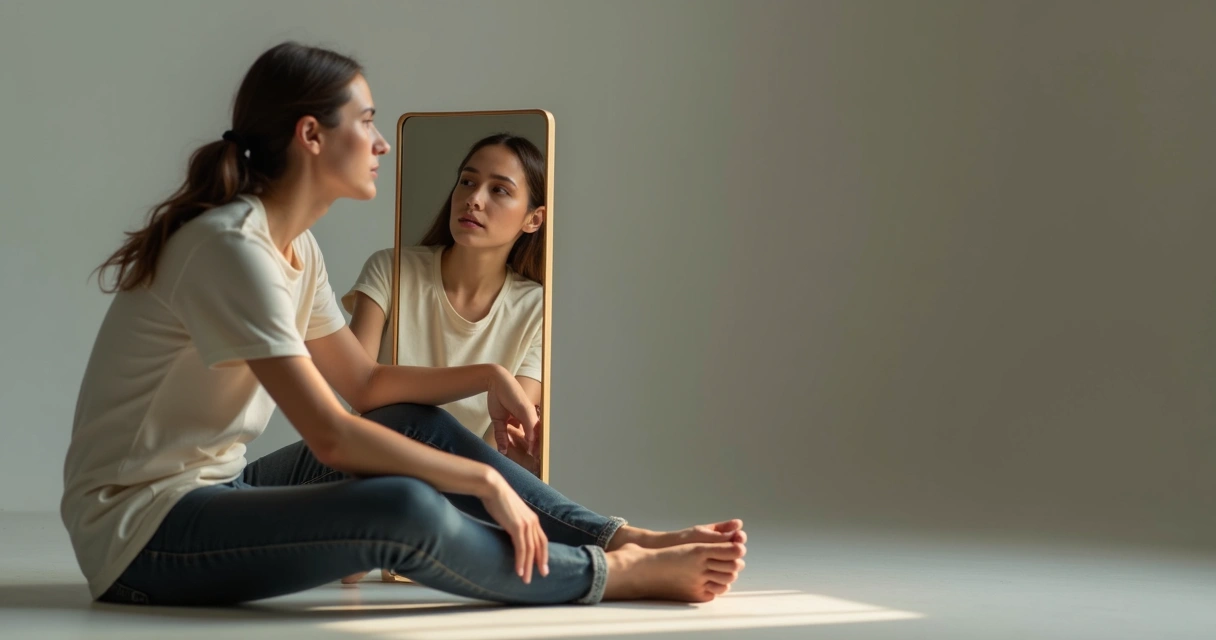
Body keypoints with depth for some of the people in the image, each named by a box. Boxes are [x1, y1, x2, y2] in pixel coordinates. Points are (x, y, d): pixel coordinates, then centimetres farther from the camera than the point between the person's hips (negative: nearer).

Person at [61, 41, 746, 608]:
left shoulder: (295, 245, 9)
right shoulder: (233, 247, -21)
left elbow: (367, 383, 18)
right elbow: (330, 436, -26)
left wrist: (488, 376, 4)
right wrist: (485, 480, -20)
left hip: (215, 490, 10)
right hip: (139, 528, -10)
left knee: (418, 423, 4)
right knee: (407, 511, -27)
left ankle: (622, 537, 4)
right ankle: (613, 573, -10)